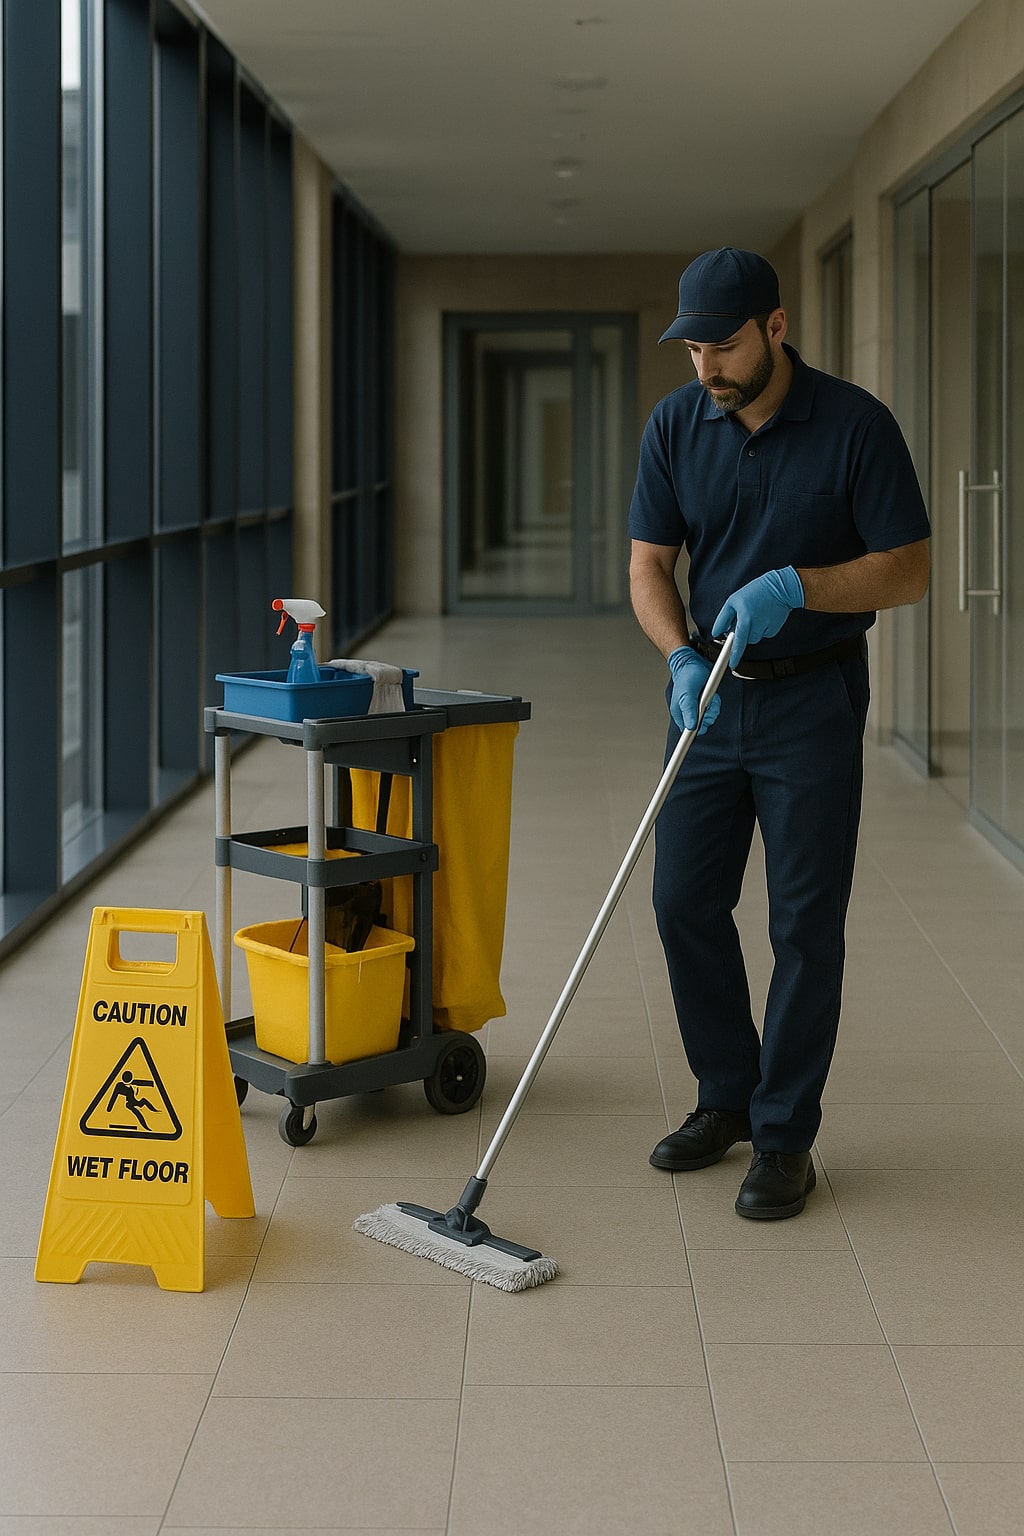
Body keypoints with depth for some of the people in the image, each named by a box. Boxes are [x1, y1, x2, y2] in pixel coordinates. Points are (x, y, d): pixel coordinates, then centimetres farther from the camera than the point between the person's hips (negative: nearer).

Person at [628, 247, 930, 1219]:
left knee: (804, 924, 0)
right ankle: (728, 1097, 25)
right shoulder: (676, 425, -1)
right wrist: (684, 656, -16)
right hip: (709, 696, 4)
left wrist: (793, 585, -25)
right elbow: (649, 565, 2)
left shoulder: (856, 426, -12)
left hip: (813, 701, -4)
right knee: (684, 903, 7)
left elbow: (908, 571, -11)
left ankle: (784, 1136, 11)